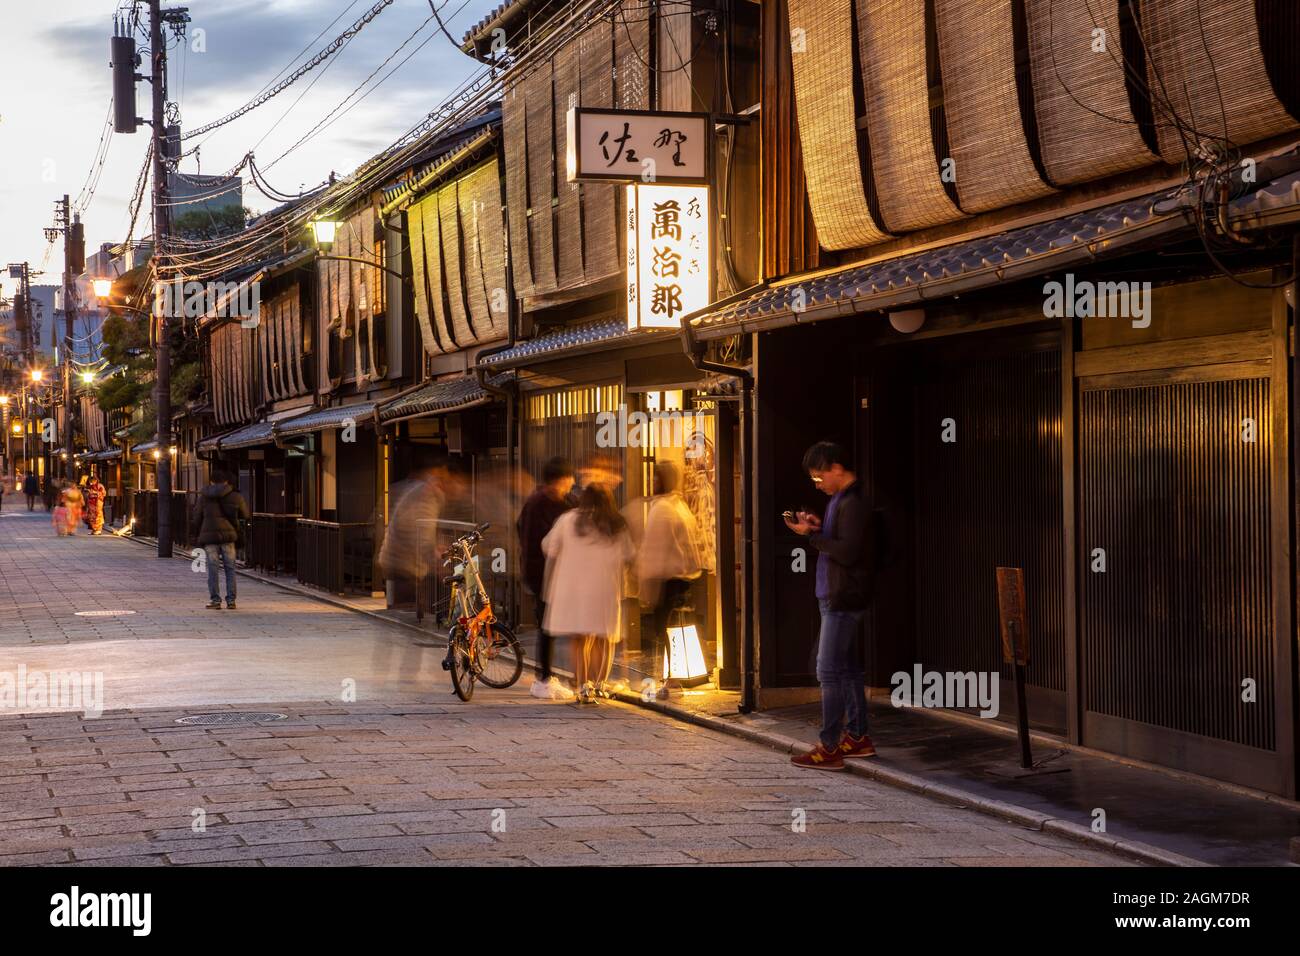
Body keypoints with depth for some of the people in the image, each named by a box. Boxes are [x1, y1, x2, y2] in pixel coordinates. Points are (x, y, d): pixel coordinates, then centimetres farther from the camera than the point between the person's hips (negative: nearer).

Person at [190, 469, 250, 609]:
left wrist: (196, 535, 16)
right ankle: (231, 600, 2)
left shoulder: (203, 497, 4)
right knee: (230, 568, 5)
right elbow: (245, 515, 13)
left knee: (212, 569, 3)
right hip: (228, 535, 0)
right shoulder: (235, 496, 3)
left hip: (209, 535, 0)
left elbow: (196, 518, 6)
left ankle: (215, 599, -1)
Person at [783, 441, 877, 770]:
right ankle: (857, 737, 23)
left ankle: (829, 748, -8)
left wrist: (811, 535, -19)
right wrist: (819, 527, 4)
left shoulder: (852, 504, -17)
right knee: (849, 669, 15)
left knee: (830, 671, -9)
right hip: (838, 597, 11)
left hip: (842, 599, -11)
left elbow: (847, 552, -24)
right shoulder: (841, 500, 15)